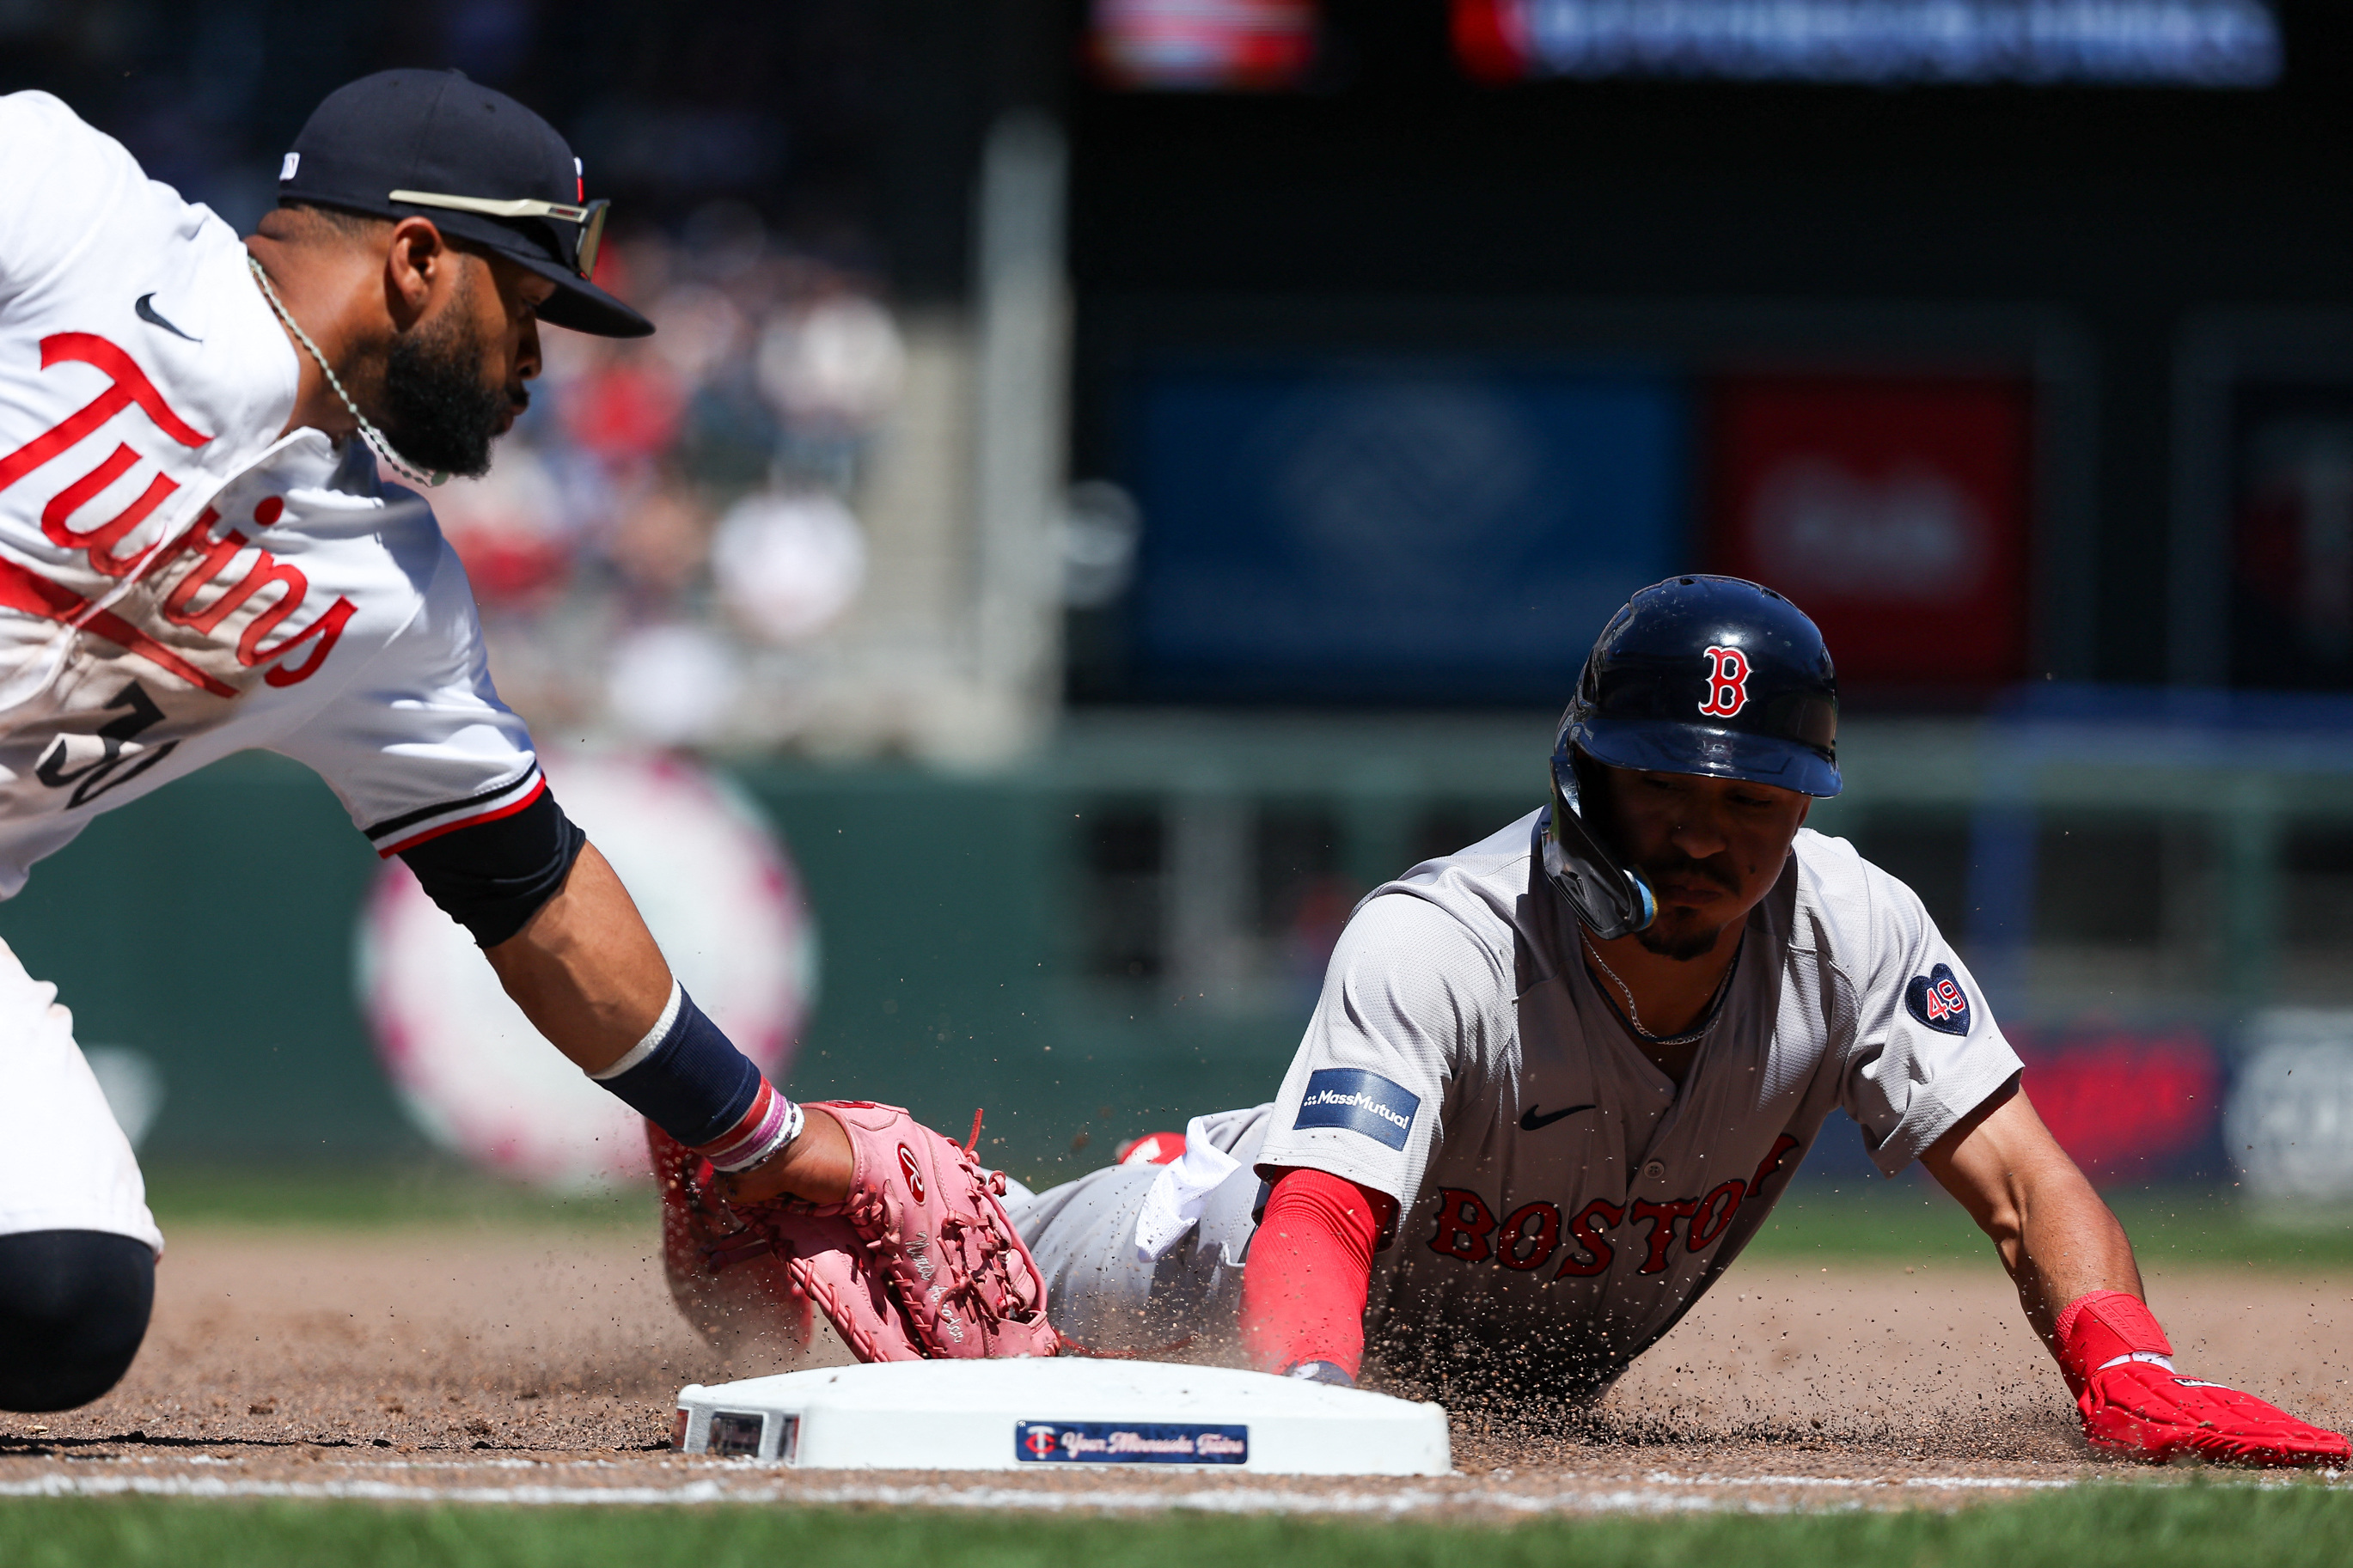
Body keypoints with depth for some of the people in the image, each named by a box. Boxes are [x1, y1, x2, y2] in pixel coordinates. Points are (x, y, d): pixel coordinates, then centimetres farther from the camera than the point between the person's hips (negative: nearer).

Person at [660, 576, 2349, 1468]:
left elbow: (2025, 1180, -35)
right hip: (1287, 1248, -5)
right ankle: (778, 1162, 42)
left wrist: (2129, 1371, -55)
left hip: (1536, 1372, 5)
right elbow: (1320, 1228, -54)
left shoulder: (1855, 932, -30)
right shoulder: (1435, 945, -42)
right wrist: (1311, 1405, -76)